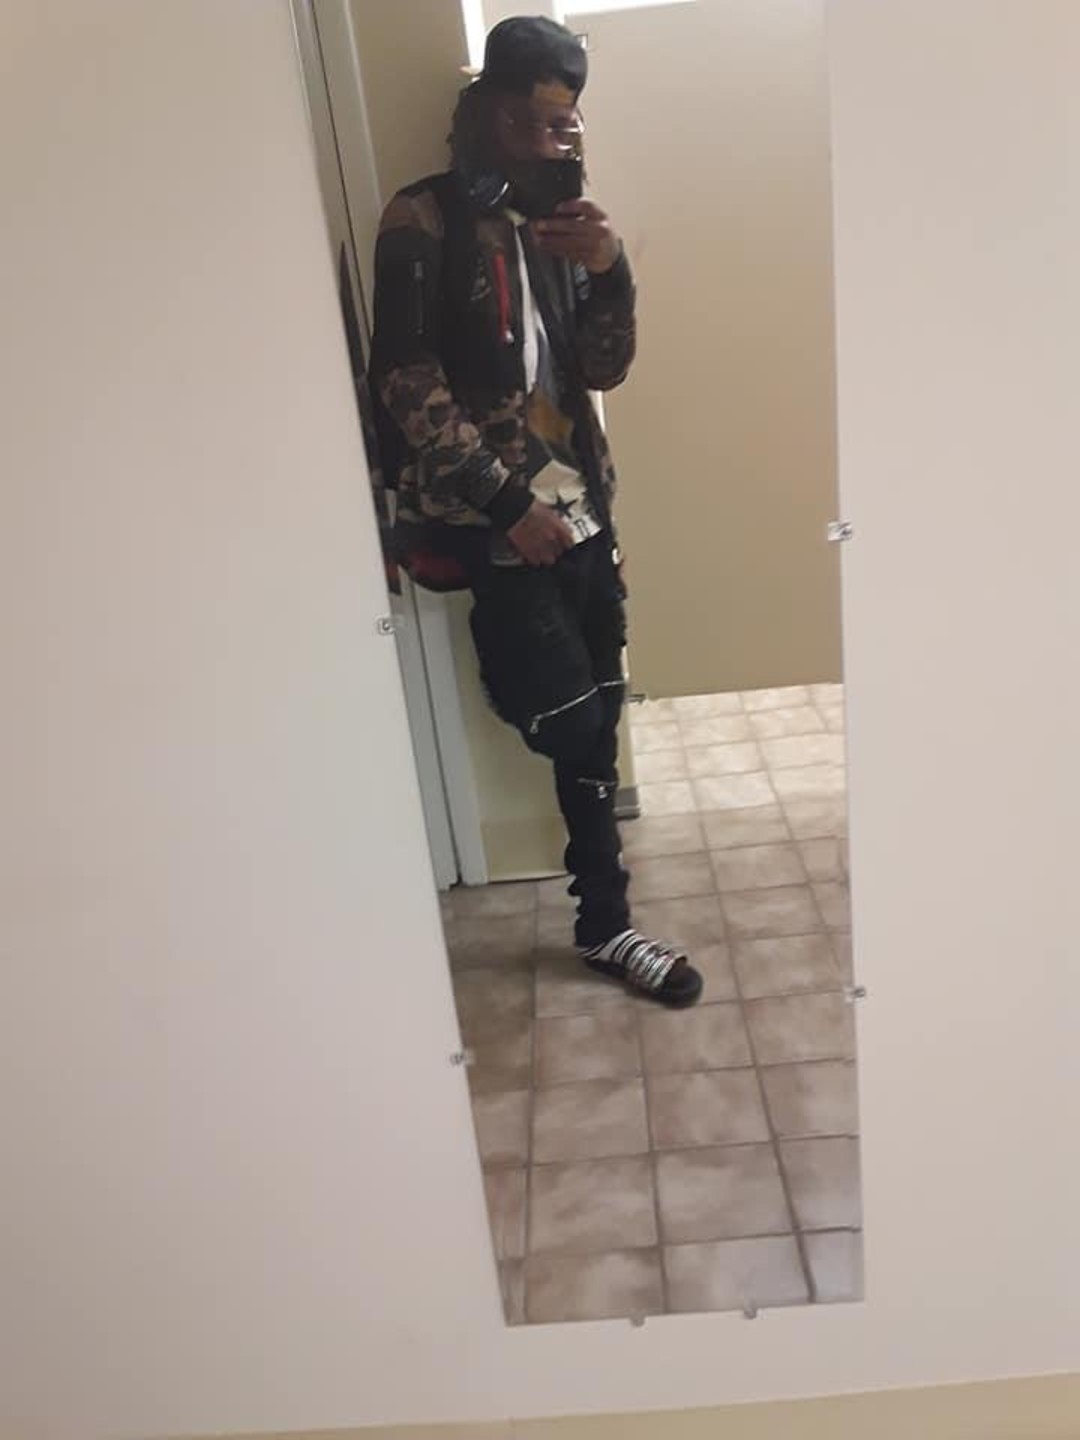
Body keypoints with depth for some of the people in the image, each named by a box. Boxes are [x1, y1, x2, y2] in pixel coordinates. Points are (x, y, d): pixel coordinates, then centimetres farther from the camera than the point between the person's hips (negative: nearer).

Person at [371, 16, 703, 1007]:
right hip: (499, 524, -6)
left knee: (595, 724, 8)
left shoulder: (554, 222, 16)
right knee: (575, 725, -7)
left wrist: (609, 270, -10)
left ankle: (602, 913, 22)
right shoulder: (425, 221, -4)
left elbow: (604, 371, 10)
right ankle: (606, 922, 18)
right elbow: (404, 379, -12)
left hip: (580, 509, 6)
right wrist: (506, 499, -15)